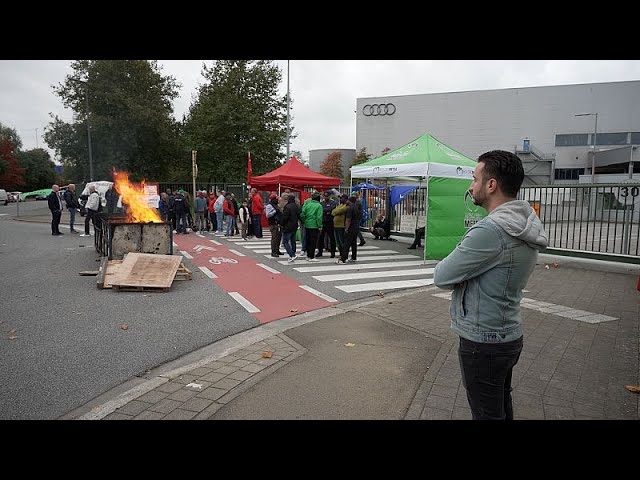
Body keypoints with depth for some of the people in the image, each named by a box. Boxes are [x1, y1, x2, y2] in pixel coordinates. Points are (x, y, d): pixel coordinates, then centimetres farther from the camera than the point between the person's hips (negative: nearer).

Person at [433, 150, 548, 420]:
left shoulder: (490, 230, -27)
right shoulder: (526, 224, 4)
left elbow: (441, 277, -21)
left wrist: (447, 266, -2)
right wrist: (460, 266, -3)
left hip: (483, 342, -9)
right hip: (508, 336, 9)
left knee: (487, 414, 7)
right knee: (502, 408, 24)